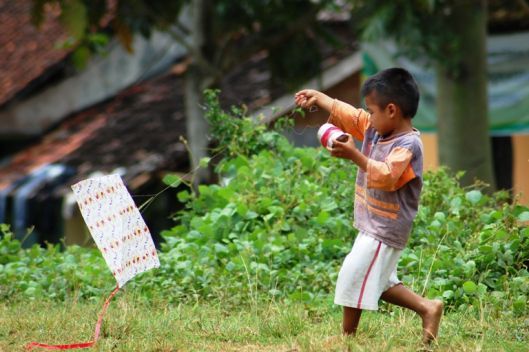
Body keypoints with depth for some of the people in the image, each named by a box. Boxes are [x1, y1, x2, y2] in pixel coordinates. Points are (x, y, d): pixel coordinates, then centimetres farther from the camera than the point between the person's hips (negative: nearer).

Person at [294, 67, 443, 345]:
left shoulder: (407, 145, -23)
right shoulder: (375, 129, 5)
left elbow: (386, 176, -37)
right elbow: (348, 115, 19)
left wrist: (354, 156, -45)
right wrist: (318, 98, 24)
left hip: (385, 230, -10)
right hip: (373, 226, 10)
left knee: (354, 276, -4)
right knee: (376, 280, 18)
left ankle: (348, 334, 9)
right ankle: (427, 308, 18)